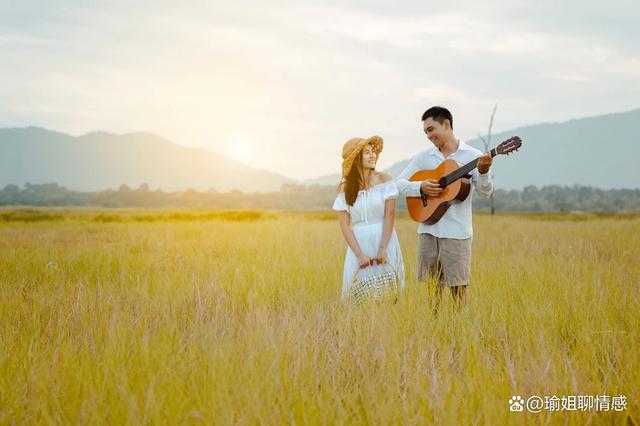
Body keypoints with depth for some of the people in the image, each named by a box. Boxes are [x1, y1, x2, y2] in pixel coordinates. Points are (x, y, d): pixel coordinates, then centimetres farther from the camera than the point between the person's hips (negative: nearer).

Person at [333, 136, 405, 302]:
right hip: (358, 244, 1)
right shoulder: (345, 188, 2)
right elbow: (344, 225, -1)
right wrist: (359, 254, -11)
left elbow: (389, 215, -6)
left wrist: (382, 249, -13)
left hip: (384, 240, -1)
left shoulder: (384, 180, -2)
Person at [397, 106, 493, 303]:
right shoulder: (423, 157, 10)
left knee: (458, 290, -3)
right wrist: (420, 187, -11)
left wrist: (483, 172, -26)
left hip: (457, 233, -3)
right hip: (429, 230, 3)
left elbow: (485, 192, -6)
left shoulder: (473, 156, 0)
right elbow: (400, 182, 8)